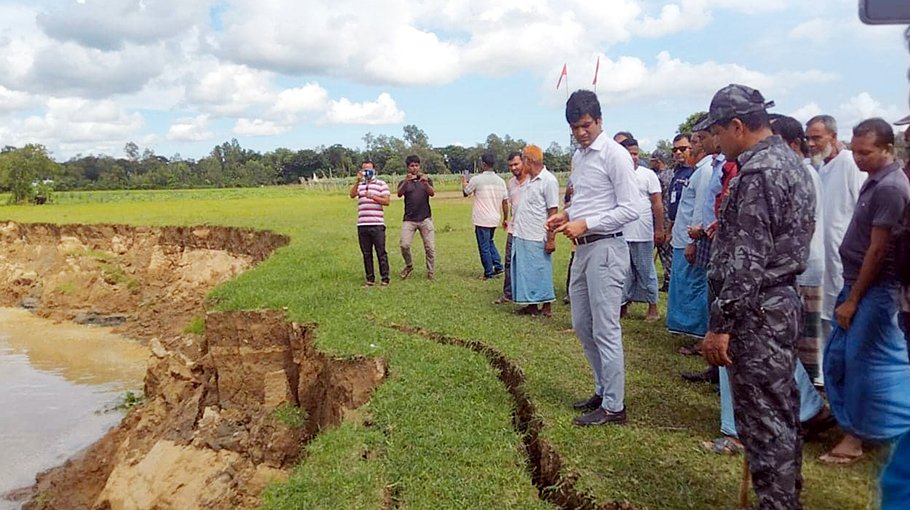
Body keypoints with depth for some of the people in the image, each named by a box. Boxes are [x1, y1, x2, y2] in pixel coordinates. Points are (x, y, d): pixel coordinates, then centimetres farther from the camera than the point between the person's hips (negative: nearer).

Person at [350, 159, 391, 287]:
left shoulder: (381, 184, 7)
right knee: (366, 254, 7)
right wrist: (358, 181, -15)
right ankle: (370, 279, 14)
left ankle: (384, 279, 2)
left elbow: (387, 201, -3)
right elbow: (352, 195, -3)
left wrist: (373, 196, -14)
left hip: (377, 224, -4)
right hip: (362, 225, 4)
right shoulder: (359, 185, 17)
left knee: (381, 252, -3)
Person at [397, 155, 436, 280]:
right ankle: (409, 266, 11)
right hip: (409, 219, 0)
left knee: (430, 247, -3)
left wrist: (426, 183, -30)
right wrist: (406, 182, -30)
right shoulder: (404, 182, 11)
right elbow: (399, 194, -11)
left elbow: (432, 193, -9)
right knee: (404, 245, -14)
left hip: (425, 219, 0)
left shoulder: (426, 180, 11)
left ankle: (431, 274, 7)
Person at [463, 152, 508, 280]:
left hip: (482, 220, -6)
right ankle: (498, 267, 17)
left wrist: (464, 181, 25)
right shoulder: (500, 181, 3)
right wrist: (505, 218, 16)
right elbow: (505, 202, 5)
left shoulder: (477, 179, -12)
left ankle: (489, 273, 11)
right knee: (490, 242, 25)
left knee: (484, 247, 5)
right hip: (494, 219, 6)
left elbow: (465, 192, 5)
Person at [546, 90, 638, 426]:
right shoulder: (578, 157, 14)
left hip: (605, 248, -9)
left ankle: (613, 406, 10)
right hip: (583, 248, 9)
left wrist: (585, 224, -20)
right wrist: (565, 216, 4)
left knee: (606, 331, -3)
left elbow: (629, 210, -15)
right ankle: (603, 390, 31)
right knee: (582, 325, 16)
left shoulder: (615, 155, -11)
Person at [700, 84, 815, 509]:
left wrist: (720, 324, -20)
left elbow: (747, 262, -23)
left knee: (761, 419, -1)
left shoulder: (757, 174, -19)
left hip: (757, 311, -11)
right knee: (782, 411, 19)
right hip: (783, 301, 11)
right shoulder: (788, 161, 13)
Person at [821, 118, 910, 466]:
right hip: (857, 282, 9)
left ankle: (856, 436, 13)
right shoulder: (877, 180, 11)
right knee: (838, 358, 14)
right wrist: (850, 293, 14)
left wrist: (852, 299, -14)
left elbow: (878, 250, -19)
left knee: (861, 361, 0)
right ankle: (848, 421, 29)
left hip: (874, 289, -9)